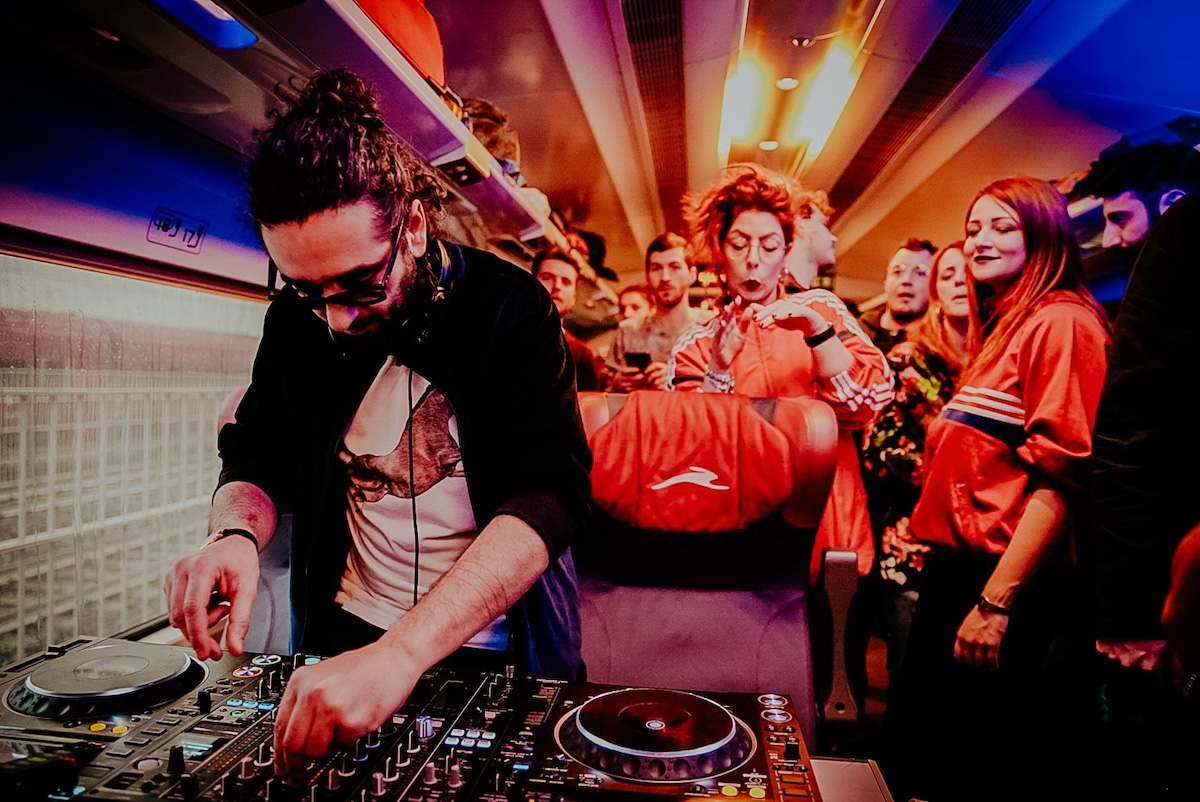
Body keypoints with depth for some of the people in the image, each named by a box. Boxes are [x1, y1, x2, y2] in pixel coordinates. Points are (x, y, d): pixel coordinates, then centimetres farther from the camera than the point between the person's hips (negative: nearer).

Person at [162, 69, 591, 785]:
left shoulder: (510, 308, -19)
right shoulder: (296, 318, -6)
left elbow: (549, 493, -29)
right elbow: (258, 461, 3)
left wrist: (402, 652, -41)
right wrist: (236, 534, -23)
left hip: (489, 644, -3)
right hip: (345, 633, 4)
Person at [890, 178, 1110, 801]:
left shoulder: (1061, 322, -12)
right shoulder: (1002, 328, 17)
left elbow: (1062, 475, -20)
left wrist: (996, 599, -21)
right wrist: (926, 522, 14)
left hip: (1005, 577, -9)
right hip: (954, 562, 9)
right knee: (919, 739, 18)